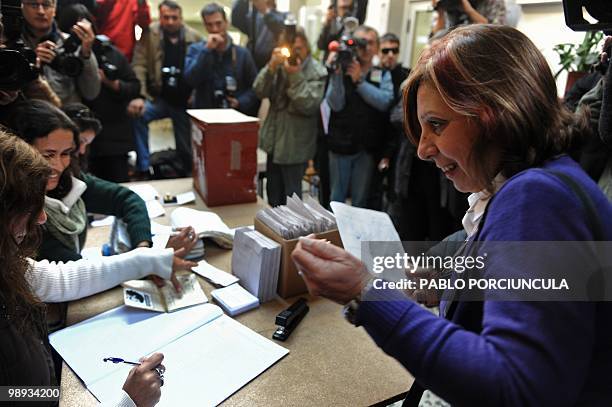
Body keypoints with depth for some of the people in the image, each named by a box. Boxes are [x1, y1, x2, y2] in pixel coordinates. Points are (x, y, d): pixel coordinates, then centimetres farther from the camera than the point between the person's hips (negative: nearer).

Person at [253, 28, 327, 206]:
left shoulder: (317, 72, -10)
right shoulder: (279, 65, 4)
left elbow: (309, 105, -20)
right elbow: (259, 91, -7)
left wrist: (296, 76, -26)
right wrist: (271, 66, -21)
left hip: (295, 145, -6)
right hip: (274, 140, 6)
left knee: (292, 194, 0)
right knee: (273, 191, 19)